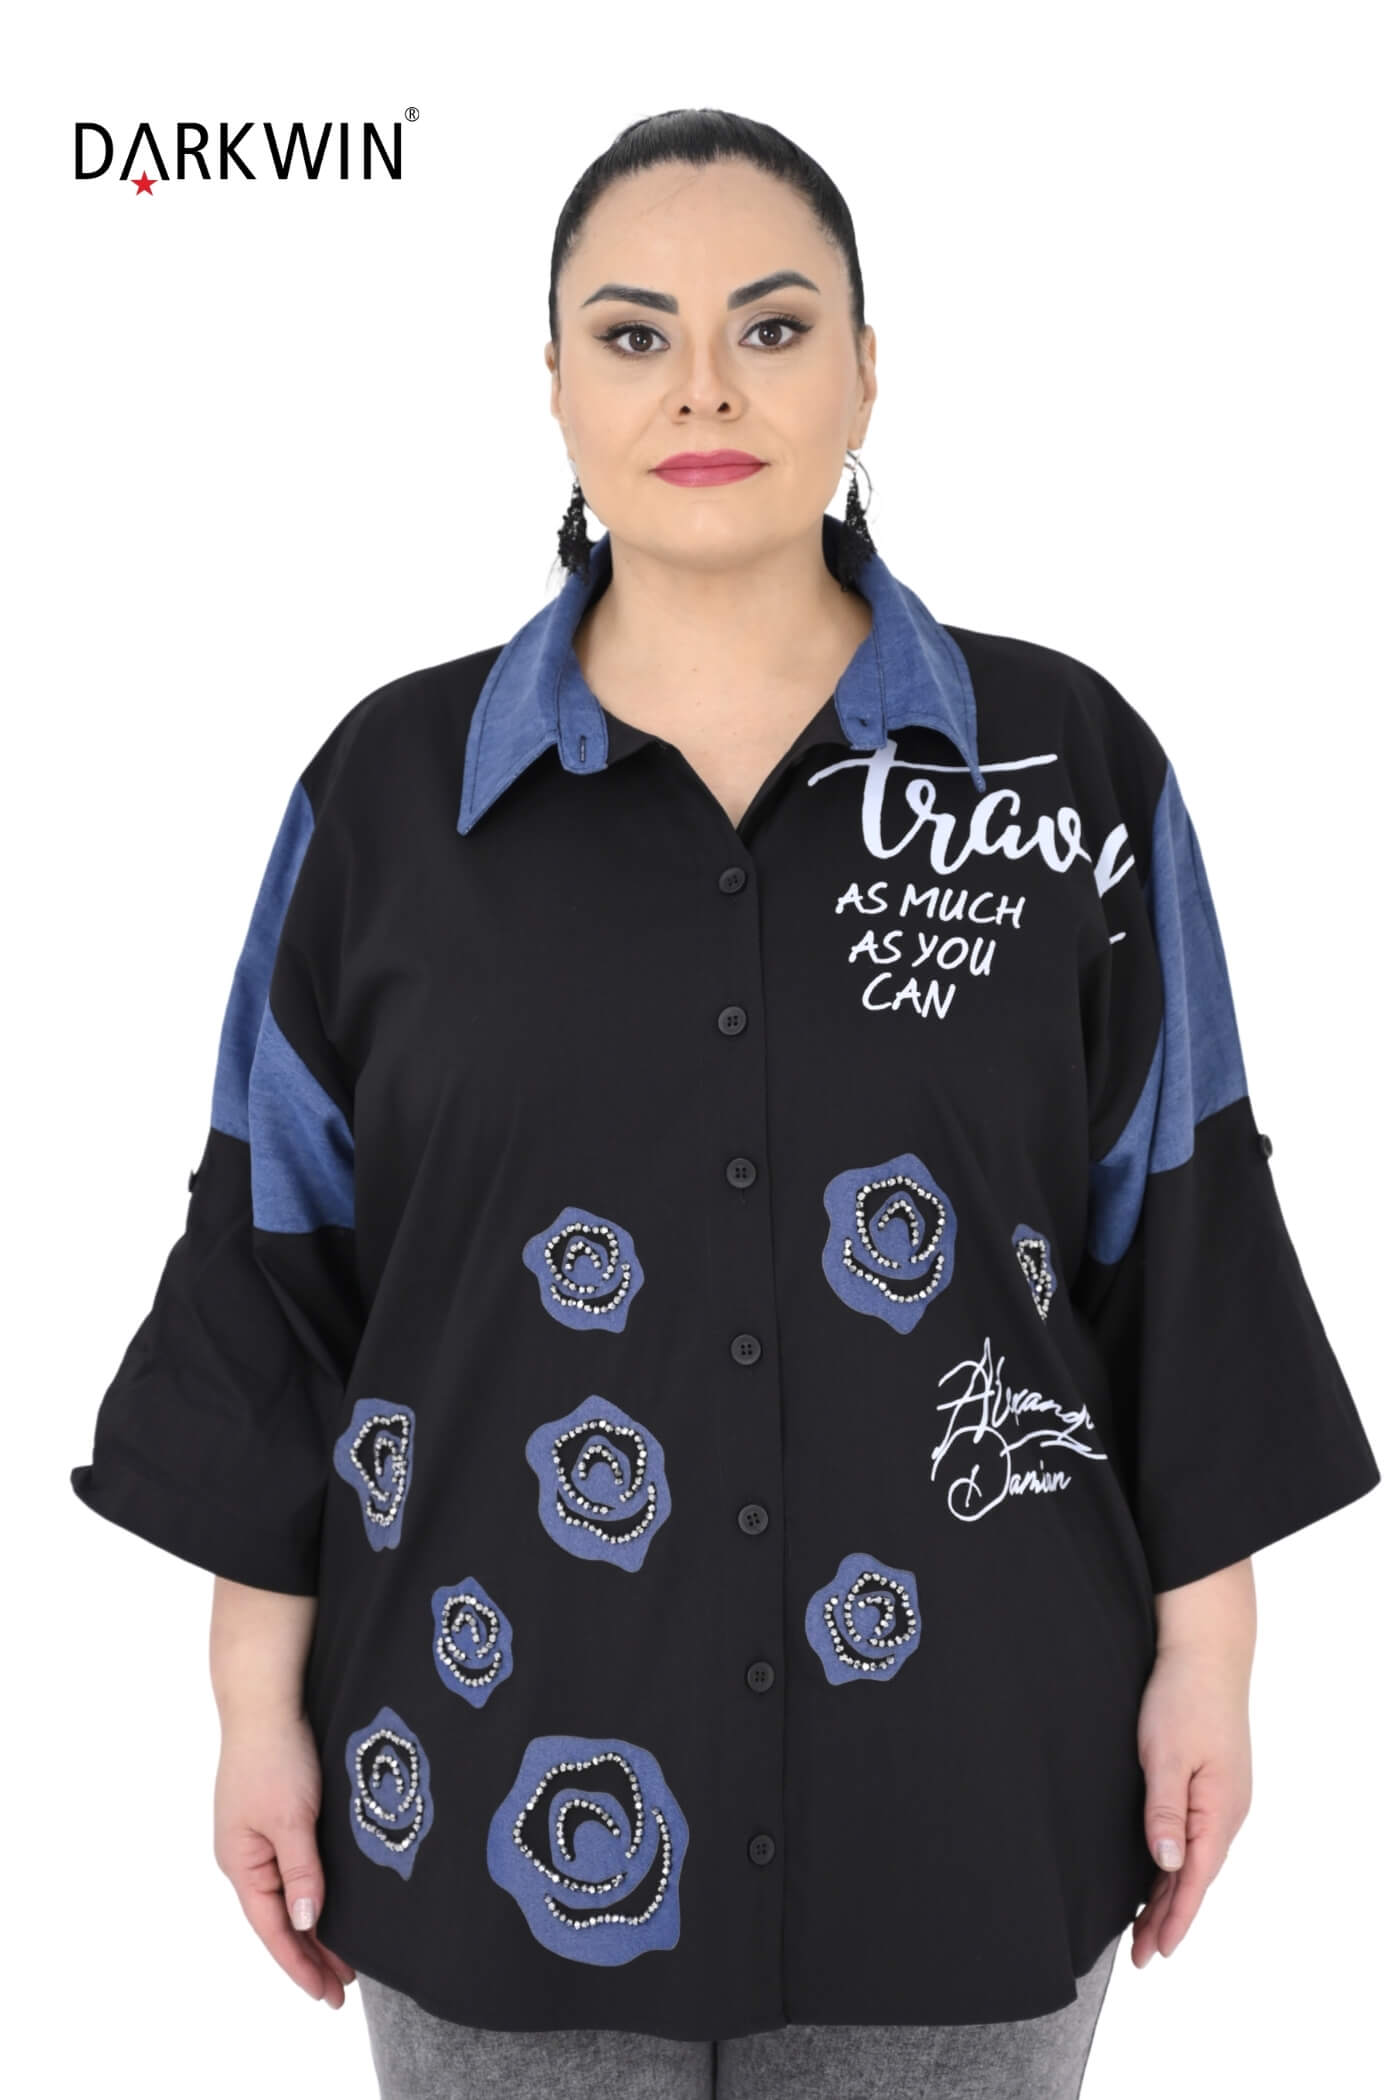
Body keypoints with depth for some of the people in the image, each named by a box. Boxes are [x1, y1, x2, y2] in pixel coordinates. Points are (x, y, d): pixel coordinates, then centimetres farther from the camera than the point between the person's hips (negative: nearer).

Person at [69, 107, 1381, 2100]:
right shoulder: (393, 788, -1)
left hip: (958, 1788, 0)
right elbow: (276, 1262, 2)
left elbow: (1178, 1238, 2)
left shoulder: (1071, 765, -1)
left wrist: (1207, 1653, 1)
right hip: (505, 1784, 0)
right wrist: (262, 1695, 1)